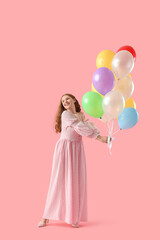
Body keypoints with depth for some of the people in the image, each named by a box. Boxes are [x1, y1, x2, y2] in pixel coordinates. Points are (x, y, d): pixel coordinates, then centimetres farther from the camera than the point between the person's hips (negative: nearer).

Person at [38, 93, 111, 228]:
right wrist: (99, 138, -13)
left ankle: (74, 218, 10)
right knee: (60, 181, -5)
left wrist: (100, 136, -20)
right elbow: (80, 128, -14)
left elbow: (90, 126, 0)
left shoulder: (81, 115, 16)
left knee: (77, 181, 2)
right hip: (65, 148, -5)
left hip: (77, 149, 5)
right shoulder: (65, 114, -5)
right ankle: (46, 217, 4)